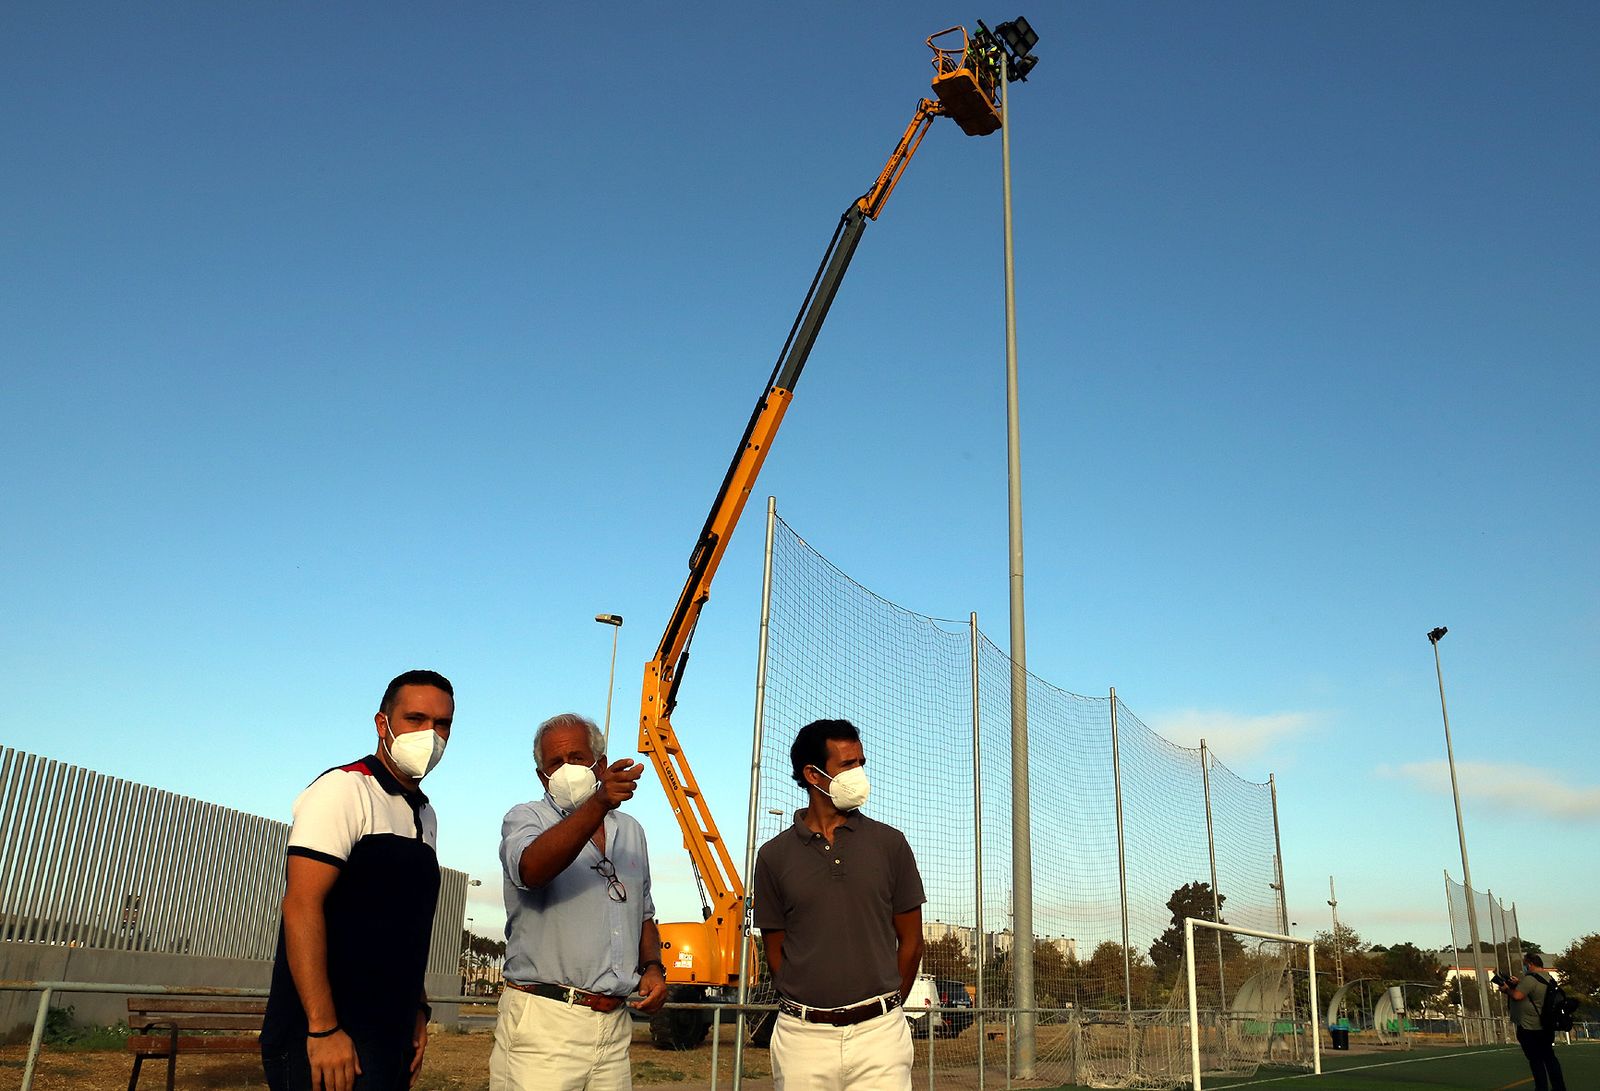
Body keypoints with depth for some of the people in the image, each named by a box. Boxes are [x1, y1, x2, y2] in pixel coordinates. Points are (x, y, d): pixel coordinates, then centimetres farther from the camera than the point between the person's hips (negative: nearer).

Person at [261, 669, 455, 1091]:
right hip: (329, 1037, -8)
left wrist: (418, 1010, 14)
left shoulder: (426, 816, 15)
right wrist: (323, 1029, -23)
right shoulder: (344, 789, -10)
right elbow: (302, 905, -19)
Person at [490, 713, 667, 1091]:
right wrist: (599, 803, -37)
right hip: (542, 1020, -5)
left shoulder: (631, 832, 17)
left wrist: (652, 967, 6)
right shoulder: (526, 818, -1)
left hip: (615, 1025, 5)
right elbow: (532, 869, -25)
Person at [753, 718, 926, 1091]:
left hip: (879, 1032, 0)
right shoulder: (774, 856, 1)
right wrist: (806, 1012, 9)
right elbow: (775, 952, 8)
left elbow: (911, 942, 8)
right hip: (802, 1036, 0)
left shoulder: (889, 843, 2)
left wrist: (883, 1008, 12)